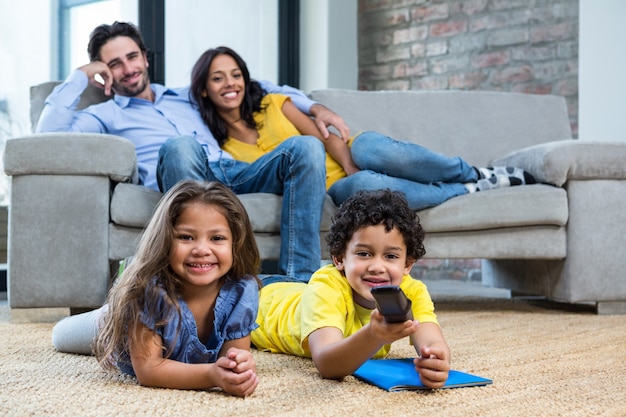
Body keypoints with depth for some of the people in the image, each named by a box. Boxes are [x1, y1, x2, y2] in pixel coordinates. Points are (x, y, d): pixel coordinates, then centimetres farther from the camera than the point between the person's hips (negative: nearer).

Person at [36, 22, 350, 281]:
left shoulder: (185, 96, 35)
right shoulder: (106, 115, 22)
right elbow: (49, 132, 3)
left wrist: (312, 107, 24)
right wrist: (80, 76, 10)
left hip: (234, 174, 5)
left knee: (305, 149, -22)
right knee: (180, 146, -38)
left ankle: (299, 279, -32)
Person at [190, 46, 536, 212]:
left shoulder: (272, 104, 8)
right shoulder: (224, 148, 6)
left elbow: (324, 136, 1)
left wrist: (350, 166, -18)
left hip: (348, 156, 1)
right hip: (332, 188, -1)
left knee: (377, 151, -36)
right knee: (363, 185, -38)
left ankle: (478, 174, -16)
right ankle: (469, 190, -22)